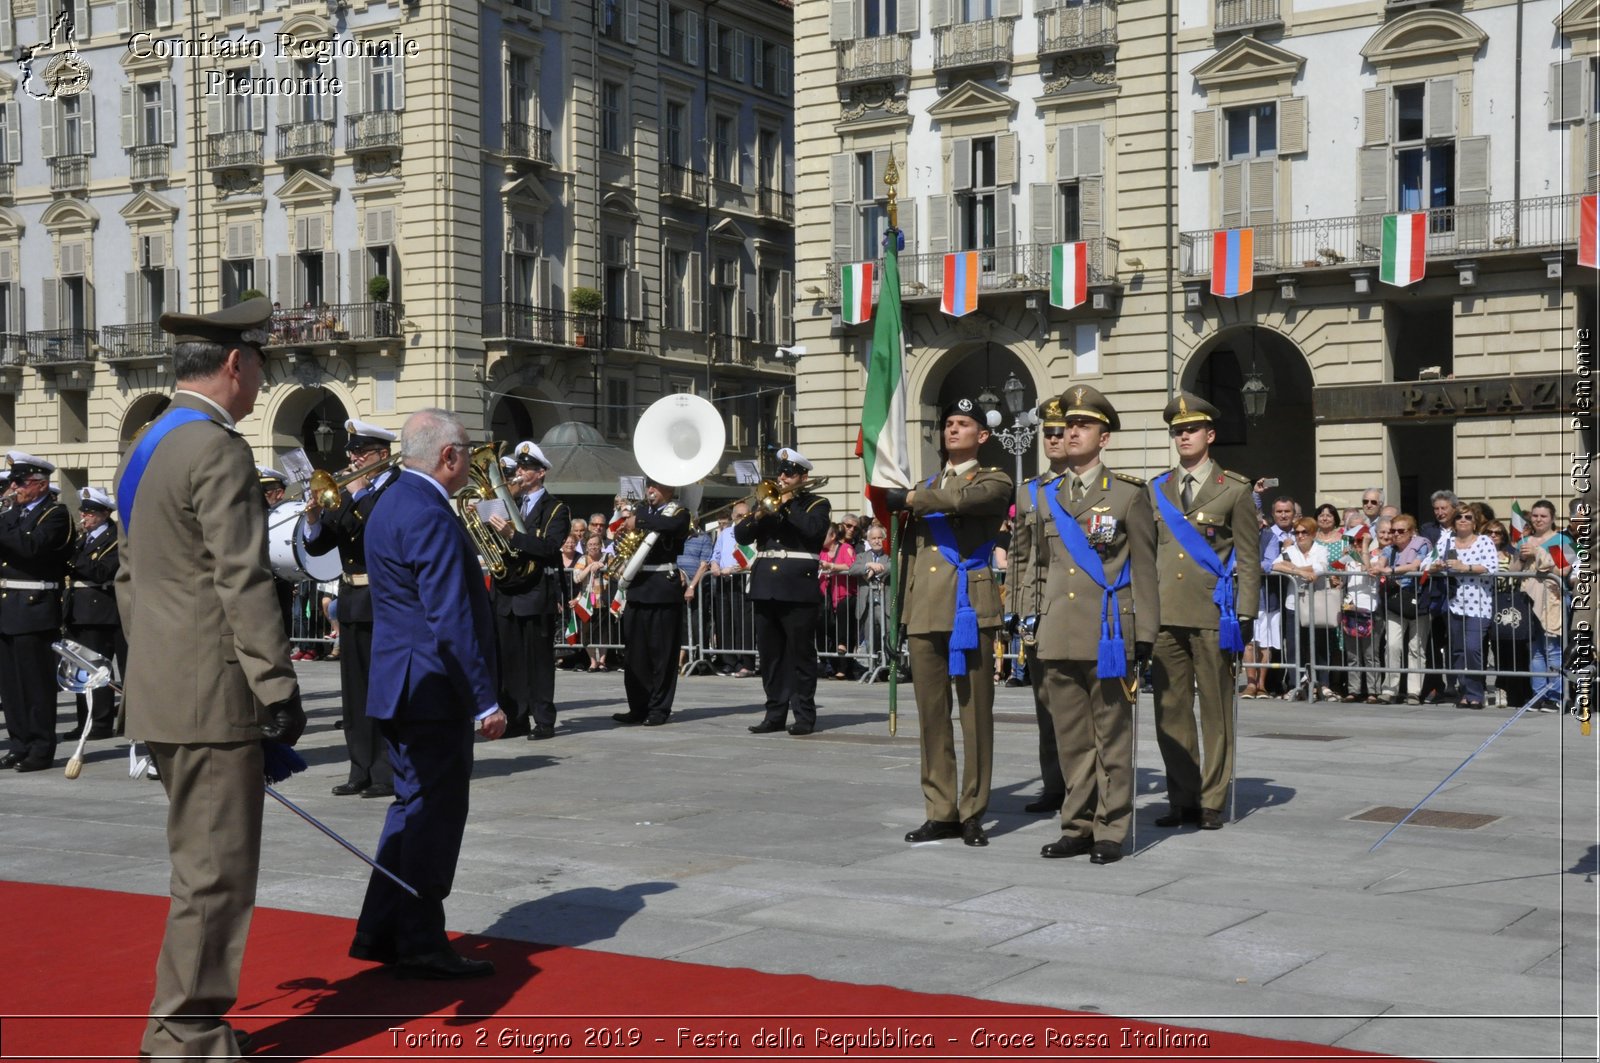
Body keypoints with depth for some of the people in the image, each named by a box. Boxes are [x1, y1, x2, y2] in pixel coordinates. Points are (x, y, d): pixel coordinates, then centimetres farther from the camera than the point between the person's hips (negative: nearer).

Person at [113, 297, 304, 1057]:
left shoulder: (146, 447, 14)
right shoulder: (218, 451, -16)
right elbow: (243, 582, -21)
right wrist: (279, 688, -18)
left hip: (160, 690, 10)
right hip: (212, 691, -10)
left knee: (200, 868, 18)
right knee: (215, 874, -2)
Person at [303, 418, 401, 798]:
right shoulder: (347, 492, 12)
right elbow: (316, 546, 10)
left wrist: (355, 497, -17)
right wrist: (314, 517, -8)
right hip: (352, 600, 7)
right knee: (354, 691, 11)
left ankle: (388, 773, 1)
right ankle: (361, 770, 18)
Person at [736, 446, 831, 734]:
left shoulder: (816, 504, 5)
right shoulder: (768, 501, 18)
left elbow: (814, 529, -17)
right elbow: (740, 535, 10)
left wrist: (788, 503, -9)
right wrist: (758, 515, -7)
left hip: (799, 589, -5)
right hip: (766, 588, 5)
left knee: (801, 654, -4)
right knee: (769, 655, 6)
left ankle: (804, 715, -1)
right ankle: (775, 714, 12)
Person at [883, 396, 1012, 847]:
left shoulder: (994, 481, 5)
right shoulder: (925, 486, 22)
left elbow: (962, 498, -19)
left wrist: (910, 500, -6)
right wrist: (901, 608, 16)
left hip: (970, 610, -5)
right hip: (924, 613, 5)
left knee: (976, 714, -2)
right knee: (931, 716, 4)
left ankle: (972, 813, 4)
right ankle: (941, 812, 10)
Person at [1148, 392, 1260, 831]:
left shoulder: (1234, 490, 4)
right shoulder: (1156, 490, 14)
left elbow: (1247, 559, 2)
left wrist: (1244, 616, -5)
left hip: (1212, 614, -3)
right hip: (1164, 614, 3)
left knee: (1216, 709, 2)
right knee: (1170, 709, 4)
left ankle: (1211, 800, 9)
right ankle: (1182, 796, 12)